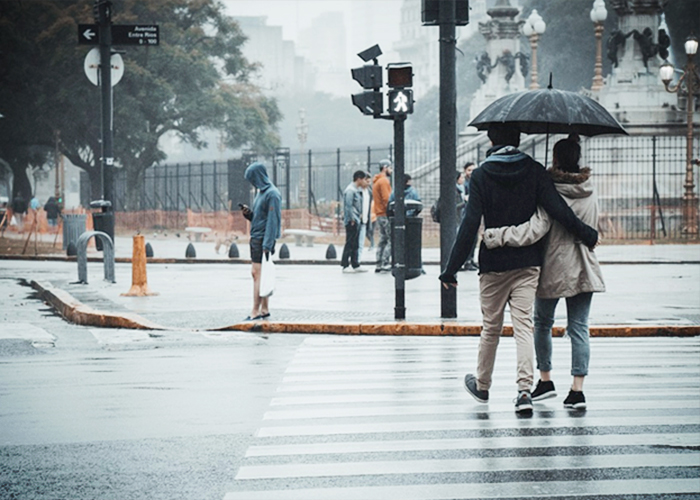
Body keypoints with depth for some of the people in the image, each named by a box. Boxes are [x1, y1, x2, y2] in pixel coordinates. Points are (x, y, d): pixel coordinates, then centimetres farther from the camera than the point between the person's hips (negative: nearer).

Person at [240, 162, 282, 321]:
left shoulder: (272, 194, -15)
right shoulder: (261, 192, 15)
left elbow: (272, 220, -19)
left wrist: (267, 245, -22)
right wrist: (248, 213, 3)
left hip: (263, 240, -10)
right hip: (256, 238, 10)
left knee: (258, 274, -10)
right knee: (258, 274, 11)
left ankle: (256, 311, -10)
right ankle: (265, 310, 16)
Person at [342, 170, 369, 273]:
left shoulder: (357, 190, 16)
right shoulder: (350, 190, -14)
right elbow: (348, 206, -18)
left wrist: (360, 216, 13)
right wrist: (352, 219, -17)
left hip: (357, 221, 10)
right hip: (352, 222, -10)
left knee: (355, 244, 12)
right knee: (350, 243, -7)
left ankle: (355, 265, 16)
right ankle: (345, 266, -3)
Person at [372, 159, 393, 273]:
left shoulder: (376, 181, 19)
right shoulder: (384, 181, -12)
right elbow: (386, 199, -19)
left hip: (379, 215, 10)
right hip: (385, 215, -10)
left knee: (383, 240, 12)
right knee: (391, 240, -9)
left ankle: (379, 265, 10)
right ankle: (385, 264, -14)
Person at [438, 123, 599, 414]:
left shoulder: (481, 175, -4)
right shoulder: (533, 171, -1)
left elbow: (470, 225, -9)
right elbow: (558, 210, -10)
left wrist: (451, 268, -6)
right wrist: (587, 235, 2)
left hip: (493, 263, -1)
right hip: (528, 262, 1)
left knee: (491, 327, 12)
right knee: (523, 325, -2)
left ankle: (482, 386, 29)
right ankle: (525, 388, -17)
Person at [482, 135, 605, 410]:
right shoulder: (589, 192, 2)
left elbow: (534, 230, -26)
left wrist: (496, 236, -24)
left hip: (553, 268, -4)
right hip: (584, 270, 4)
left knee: (542, 322, 16)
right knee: (579, 327, 3)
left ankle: (545, 380, 21)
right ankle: (577, 389, -4)